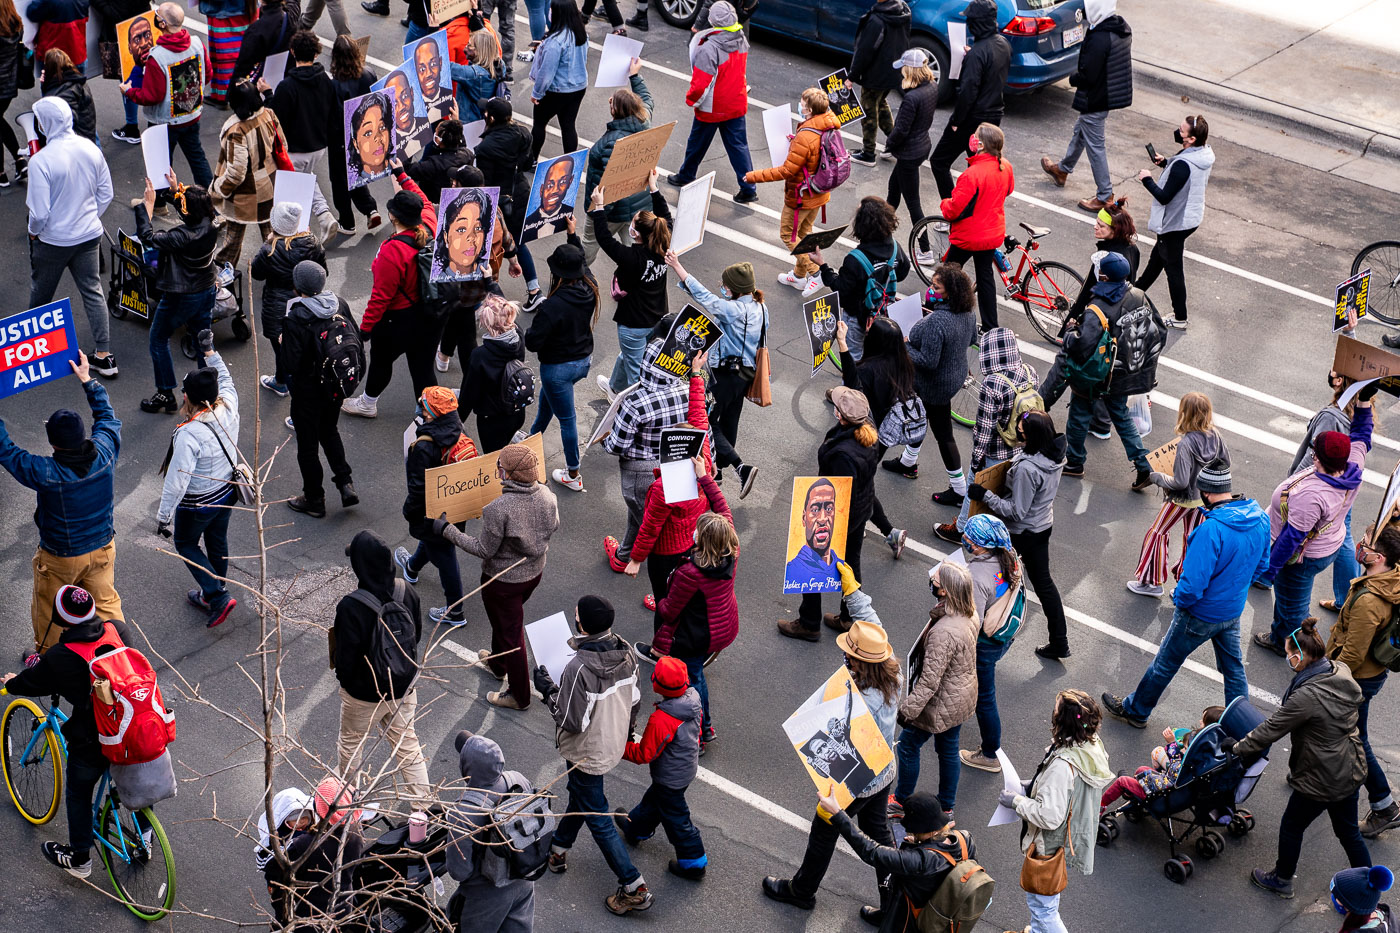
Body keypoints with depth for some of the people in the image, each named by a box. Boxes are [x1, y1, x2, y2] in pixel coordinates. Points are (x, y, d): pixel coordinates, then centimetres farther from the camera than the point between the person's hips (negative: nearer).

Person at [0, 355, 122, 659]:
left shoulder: (45, 473, -33)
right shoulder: (104, 455, -22)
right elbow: (108, 418, -2)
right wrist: (87, 380, 6)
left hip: (59, 558, -3)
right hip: (102, 549, 3)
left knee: (48, 611, 22)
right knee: (106, 603, 22)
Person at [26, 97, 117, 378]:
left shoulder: (41, 160, -26)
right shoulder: (91, 149, -8)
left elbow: (40, 212, -22)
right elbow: (106, 194, 2)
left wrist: (33, 231, -2)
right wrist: (89, 218, 15)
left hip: (53, 241, -4)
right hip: (89, 236, 5)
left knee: (41, 294, 17)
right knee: (93, 291, 15)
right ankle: (104, 356, 15)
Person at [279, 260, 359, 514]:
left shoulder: (296, 319, -26)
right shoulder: (339, 304, -10)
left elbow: (290, 364, -23)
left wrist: (280, 347, -4)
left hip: (308, 390, -6)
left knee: (307, 444, 13)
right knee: (329, 431, 29)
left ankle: (314, 499, 27)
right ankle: (346, 484, 21)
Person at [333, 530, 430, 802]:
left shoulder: (350, 607, -31)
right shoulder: (407, 593, -15)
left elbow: (346, 656, -23)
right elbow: (417, 635, 0)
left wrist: (343, 677, -2)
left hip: (363, 694, -4)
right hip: (403, 688, 4)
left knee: (351, 743, 23)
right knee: (407, 743, 21)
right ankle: (423, 798, 28)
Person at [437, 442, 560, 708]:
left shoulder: (499, 509, -34)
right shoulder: (547, 495, -15)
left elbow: (485, 549, -24)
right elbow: (553, 527, 3)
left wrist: (448, 532, -14)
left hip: (504, 581, -7)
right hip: (534, 572, 7)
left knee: (510, 633, 12)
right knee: (505, 620, 33)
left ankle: (519, 696, 29)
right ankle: (497, 662, 58)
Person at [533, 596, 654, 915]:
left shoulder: (579, 668, -35)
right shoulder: (624, 653, -12)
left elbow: (573, 722, -27)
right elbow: (634, 700, 2)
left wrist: (548, 689, -15)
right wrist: (626, 731, 21)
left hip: (587, 754, -8)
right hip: (614, 744, 8)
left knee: (598, 819, 8)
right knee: (579, 796, 30)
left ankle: (634, 888, 13)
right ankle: (557, 850, 52)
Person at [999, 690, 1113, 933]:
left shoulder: (1062, 766, -37)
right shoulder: (1093, 746, -9)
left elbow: (1049, 817, -33)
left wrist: (1016, 801, -19)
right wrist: (1032, 787, 4)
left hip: (1051, 847, -9)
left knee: (1041, 904, 12)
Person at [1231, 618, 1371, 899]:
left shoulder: (1307, 696, -31)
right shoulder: (1342, 672, -7)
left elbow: (1271, 730, -21)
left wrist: (1237, 747, -5)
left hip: (1321, 779, -7)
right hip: (1351, 771, 7)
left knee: (1291, 827, 18)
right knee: (1348, 831, 24)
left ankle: (1282, 880, 39)